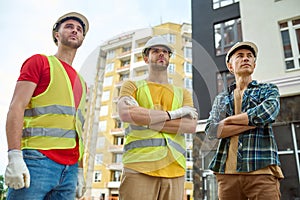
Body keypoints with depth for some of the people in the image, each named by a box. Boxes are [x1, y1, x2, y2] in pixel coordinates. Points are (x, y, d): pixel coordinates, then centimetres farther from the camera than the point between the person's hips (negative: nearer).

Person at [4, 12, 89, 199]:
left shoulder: (81, 83, 21)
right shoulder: (39, 61, 5)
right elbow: (16, 107, -6)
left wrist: (80, 170, 15)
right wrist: (14, 157, -16)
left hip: (69, 169, 6)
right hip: (37, 160, -5)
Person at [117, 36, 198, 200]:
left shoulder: (183, 93, 19)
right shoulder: (132, 86, 13)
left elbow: (191, 126, 1)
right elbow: (126, 114, -9)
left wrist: (145, 120, -6)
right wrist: (173, 114, -5)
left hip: (174, 171, 3)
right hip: (139, 169, -2)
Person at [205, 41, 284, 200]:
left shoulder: (268, 89, 14)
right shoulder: (221, 99, 18)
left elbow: (268, 111, -11)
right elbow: (211, 130, 1)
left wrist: (229, 120, -1)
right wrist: (252, 122, -6)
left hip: (262, 169, -2)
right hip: (227, 171, 2)